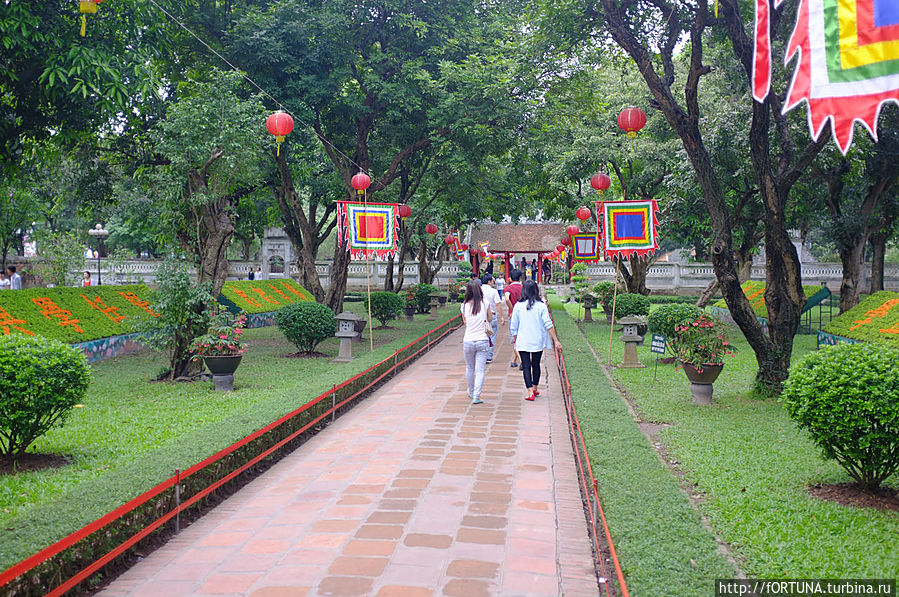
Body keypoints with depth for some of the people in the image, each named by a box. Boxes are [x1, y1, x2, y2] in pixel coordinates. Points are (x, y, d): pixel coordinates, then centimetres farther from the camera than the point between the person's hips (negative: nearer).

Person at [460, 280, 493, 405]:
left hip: (468, 341, 1)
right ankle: (476, 397, -4)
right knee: (480, 370, 1)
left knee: (469, 368, 20)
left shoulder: (464, 305, -2)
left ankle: (471, 392, 36)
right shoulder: (485, 304, -4)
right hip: (482, 341, -1)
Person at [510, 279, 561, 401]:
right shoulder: (541, 306, -7)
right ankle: (535, 389, 31)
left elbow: (514, 325, 1)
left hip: (523, 341, -1)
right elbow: (548, 325, -8)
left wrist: (514, 337, 18)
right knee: (536, 365, 17)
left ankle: (530, 391, -11)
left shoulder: (518, 306, -6)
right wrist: (556, 341, -4)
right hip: (538, 341, 1)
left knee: (526, 366, 1)